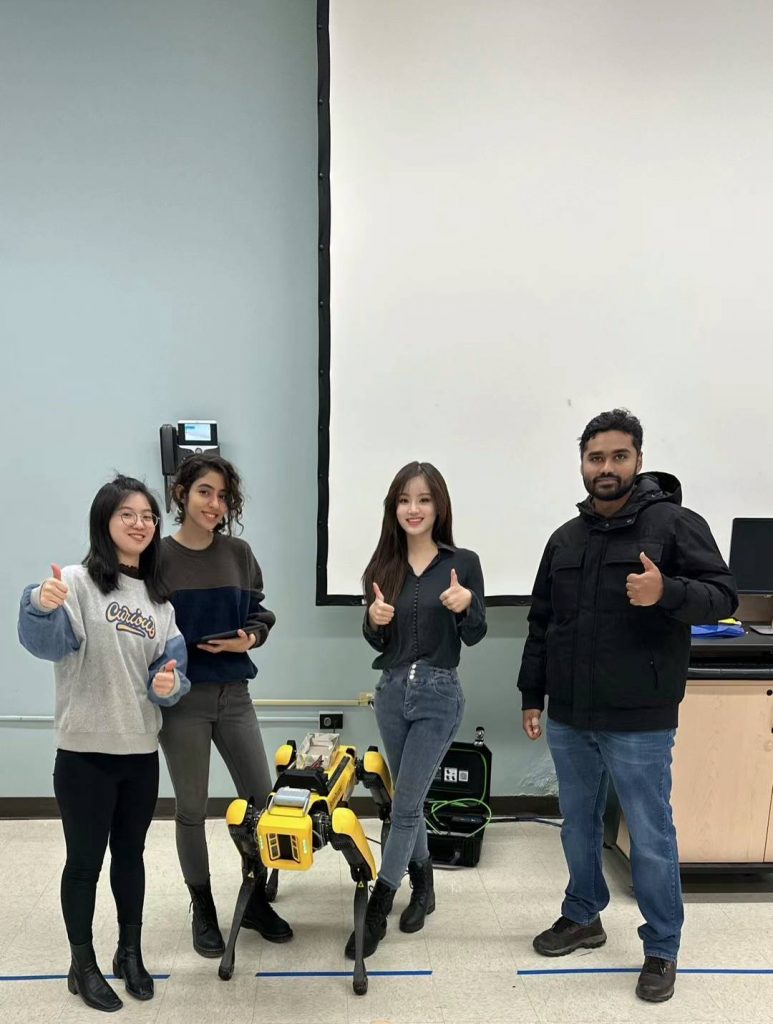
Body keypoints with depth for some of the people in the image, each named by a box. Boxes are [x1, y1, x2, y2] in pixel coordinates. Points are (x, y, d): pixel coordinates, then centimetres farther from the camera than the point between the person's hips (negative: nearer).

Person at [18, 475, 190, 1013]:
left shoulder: (159, 597, 6)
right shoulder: (77, 582, -11)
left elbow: (171, 665, 7)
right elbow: (46, 644, -27)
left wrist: (169, 683, -15)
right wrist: (43, 606, -47)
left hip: (141, 751, 5)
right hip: (85, 752, -5)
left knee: (130, 854, 19)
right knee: (85, 860, 10)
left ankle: (131, 953, 37)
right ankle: (83, 965, 31)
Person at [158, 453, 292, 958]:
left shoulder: (238, 552, 2)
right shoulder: (159, 557, -8)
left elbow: (260, 612, 10)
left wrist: (249, 637, -10)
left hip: (233, 693, 3)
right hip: (182, 697, -3)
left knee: (262, 797, 8)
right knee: (192, 808, 11)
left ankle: (256, 901, 31)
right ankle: (203, 911, 31)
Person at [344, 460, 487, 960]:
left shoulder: (463, 562, -7)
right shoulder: (385, 564, 2)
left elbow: (475, 636, -3)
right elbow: (377, 642, 9)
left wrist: (466, 605, -23)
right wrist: (374, 620, -13)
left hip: (439, 695, -4)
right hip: (391, 691, 4)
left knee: (405, 805, -1)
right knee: (409, 801, 17)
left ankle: (376, 910, 12)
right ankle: (424, 886, 37)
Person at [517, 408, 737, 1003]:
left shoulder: (675, 524, -8)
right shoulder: (566, 539, 8)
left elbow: (723, 595, -10)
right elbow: (542, 624, 12)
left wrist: (668, 592, -30)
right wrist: (532, 696, 11)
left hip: (639, 722, -5)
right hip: (568, 719, 5)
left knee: (651, 837, 8)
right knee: (578, 824, 19)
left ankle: (662, 949, 28)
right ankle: (583, 918, 39)